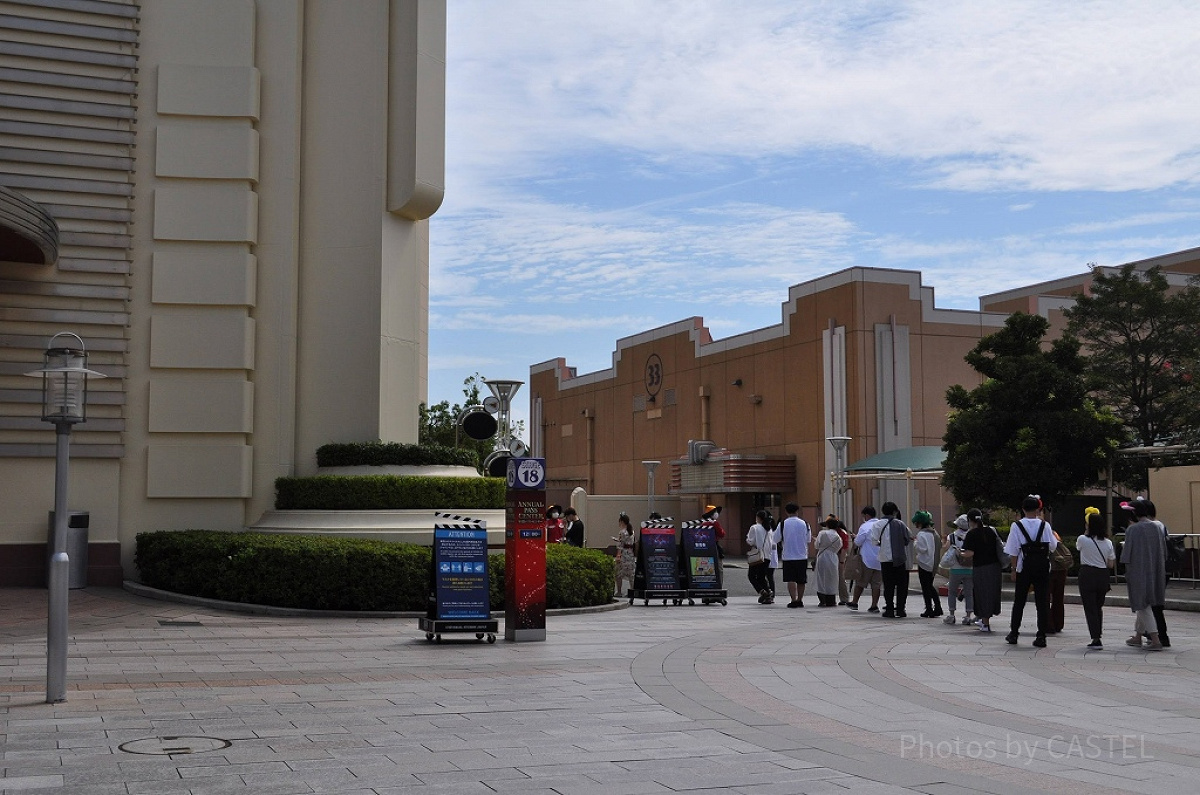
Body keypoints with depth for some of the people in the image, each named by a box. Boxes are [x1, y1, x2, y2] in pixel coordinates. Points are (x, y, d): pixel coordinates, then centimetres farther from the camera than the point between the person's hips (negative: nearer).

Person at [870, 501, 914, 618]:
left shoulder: (879, 524, -2)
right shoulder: (900, 524, 1)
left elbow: (873, 538, -10)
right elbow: (909, 538, 3)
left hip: (886, 558, -1)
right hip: (901, 559, 1)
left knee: (888, 584, 5)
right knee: (901, 584, 9)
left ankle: (889, 609, 3)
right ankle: (900, 609, 7)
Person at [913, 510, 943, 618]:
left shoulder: (921, 534, -16)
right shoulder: (934, 533, 8)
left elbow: (922, 549, -22)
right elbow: (940, 546, 12)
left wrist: (915, 544, -6)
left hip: (924, 564, -8)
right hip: (933, 564, 8)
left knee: (925, 587, 2)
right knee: (930, 586, 19)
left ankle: (929, 610, 4)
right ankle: (937, 607, 14)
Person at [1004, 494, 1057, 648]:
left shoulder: (1017, 526, -6)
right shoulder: (1045, 525, -3)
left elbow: (1014, 551, -5)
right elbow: (1053, 547, 3)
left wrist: (1014, 569, 2)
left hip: (1024, 567, -1)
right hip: (1043, 568, 1)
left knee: (1019, 601, 11)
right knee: (1042, 601, 4)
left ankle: (1014, 633, 17)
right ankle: (1041, 636, 1)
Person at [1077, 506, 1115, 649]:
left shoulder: (1083, 540, -11)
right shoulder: (1108, 543, 1)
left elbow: (1078, 545, 14)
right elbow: (1110, 564, 5)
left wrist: (1087, 531, 11)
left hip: (1087, 575, -4)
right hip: (1103, 576, 4)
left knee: (1090, 608, -1)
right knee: (1099, 607, 18)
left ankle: (1096, 639, -8)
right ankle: (1098, 637, 25)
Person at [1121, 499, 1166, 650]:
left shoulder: (1132, 529, -15)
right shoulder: (1156, 527, 3)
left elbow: (1127, 552, -15)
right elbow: (1163, 550, 9)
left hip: (1138, 571, -6)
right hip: (1155, 571, 6)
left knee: (1142, 605, 0)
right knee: (1143, 604, 19)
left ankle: (1155, 640, -8)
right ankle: (1138, 637, 29)